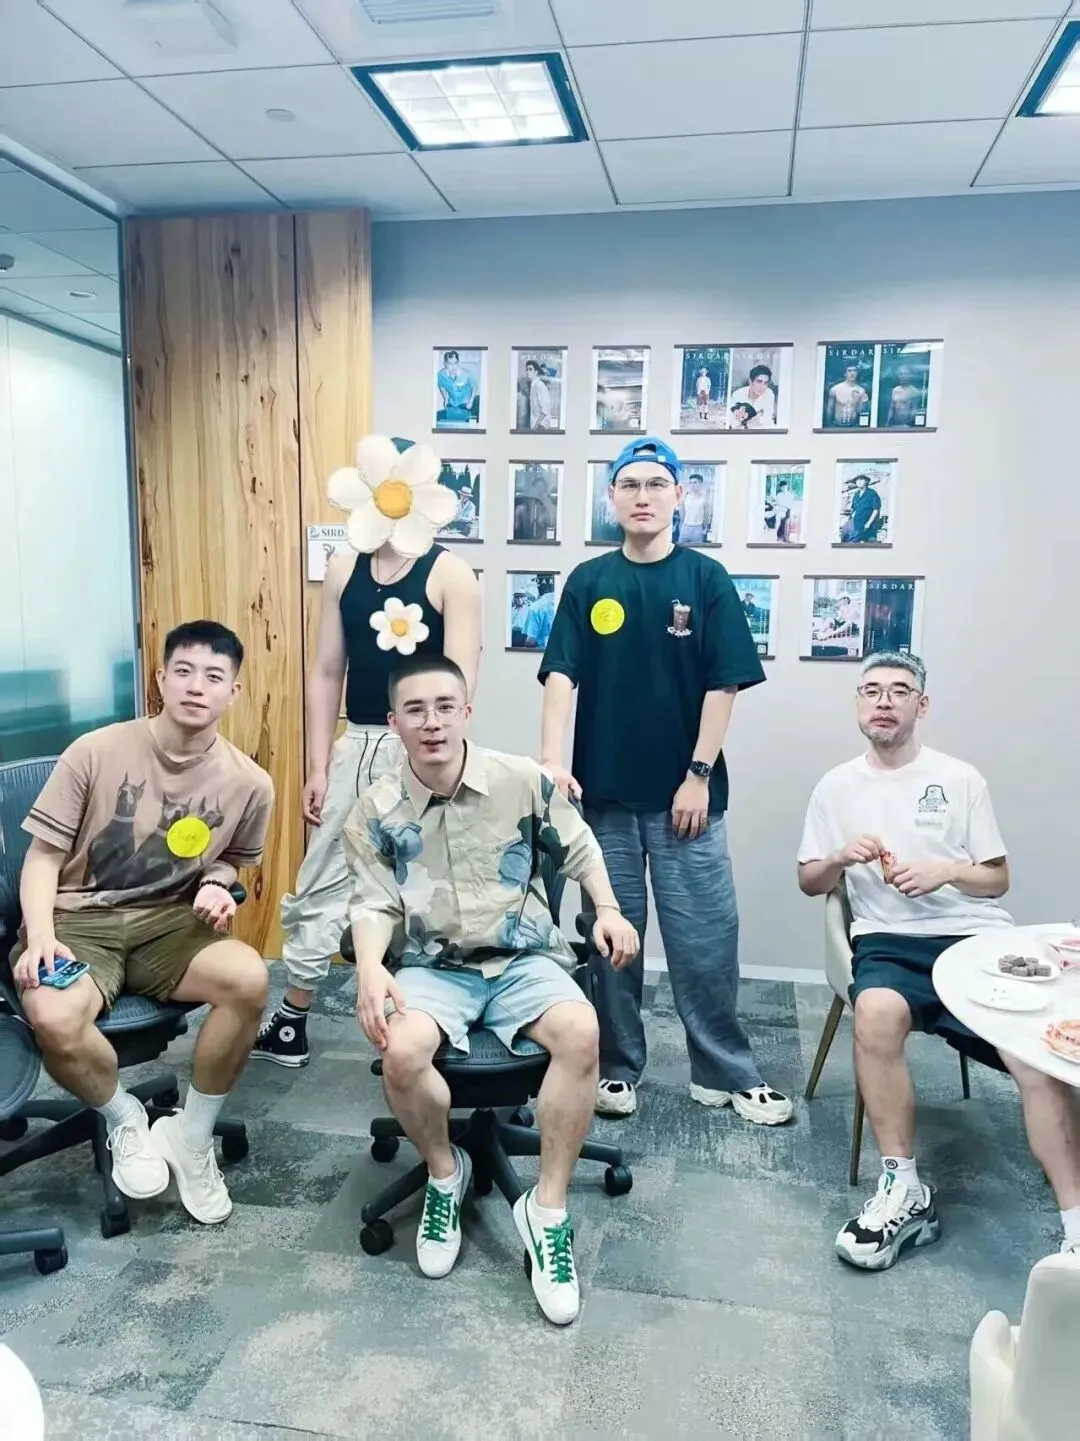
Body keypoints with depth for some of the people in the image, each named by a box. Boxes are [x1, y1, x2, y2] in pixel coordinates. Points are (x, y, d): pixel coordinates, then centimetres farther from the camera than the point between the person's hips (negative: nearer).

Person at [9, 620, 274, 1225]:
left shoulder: (248, 783, -5)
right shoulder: (97, 752, -11)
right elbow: (43, 856, -4)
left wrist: (217, 885, -7)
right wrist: (40, 936, -20)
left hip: (169, 923, 2)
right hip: (79, 920, -1)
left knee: (249, 978, -29)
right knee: (53, 1019, -34)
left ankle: (191, 1134, -2)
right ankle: (125, 1119, 2)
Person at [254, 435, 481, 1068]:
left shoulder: (451, 574, -7)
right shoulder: (344, 571, 7)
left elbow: (460, 680, -12)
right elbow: (327, 673, 9)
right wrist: (318, 766, 6)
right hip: (357, 745, 5)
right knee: (320, 885, 11)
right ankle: (291, 1025, 28)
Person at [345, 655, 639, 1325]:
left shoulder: (522, 780, -4)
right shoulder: (378, 810, -3)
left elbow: (579, 847, 10)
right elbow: (374, 904, -1)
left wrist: (608, 909, -3)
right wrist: (370, 968, -21)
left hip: (523, 960, 0)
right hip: (432, 967, 0)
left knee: (580, 1032, -31)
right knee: (401, 1051, -31)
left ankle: (548, 1207, -11)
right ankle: (445, 1173, 3)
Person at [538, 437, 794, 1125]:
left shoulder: (705, 579, 0)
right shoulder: (588, 582, 4)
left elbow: (724, 685, -3)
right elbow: (561, 677, -3)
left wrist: (699, 775, -8)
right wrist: (552, 761, -17)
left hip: (684, 792, -1)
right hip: (604, 792, 2)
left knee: (705, 936, 4)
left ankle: (727, 1073, 21)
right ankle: (616, 1068, 26)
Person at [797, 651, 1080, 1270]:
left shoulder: (961, 779, 11)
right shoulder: (837, 787, 13)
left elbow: (998, 880, 13)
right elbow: (809, 882, 17)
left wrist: (945, 871, -8)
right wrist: (842, 858, -5)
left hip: (977, 936, 0)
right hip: (890, 940, 0)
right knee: (876, 1013, -35)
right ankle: (904, 1190, -22)